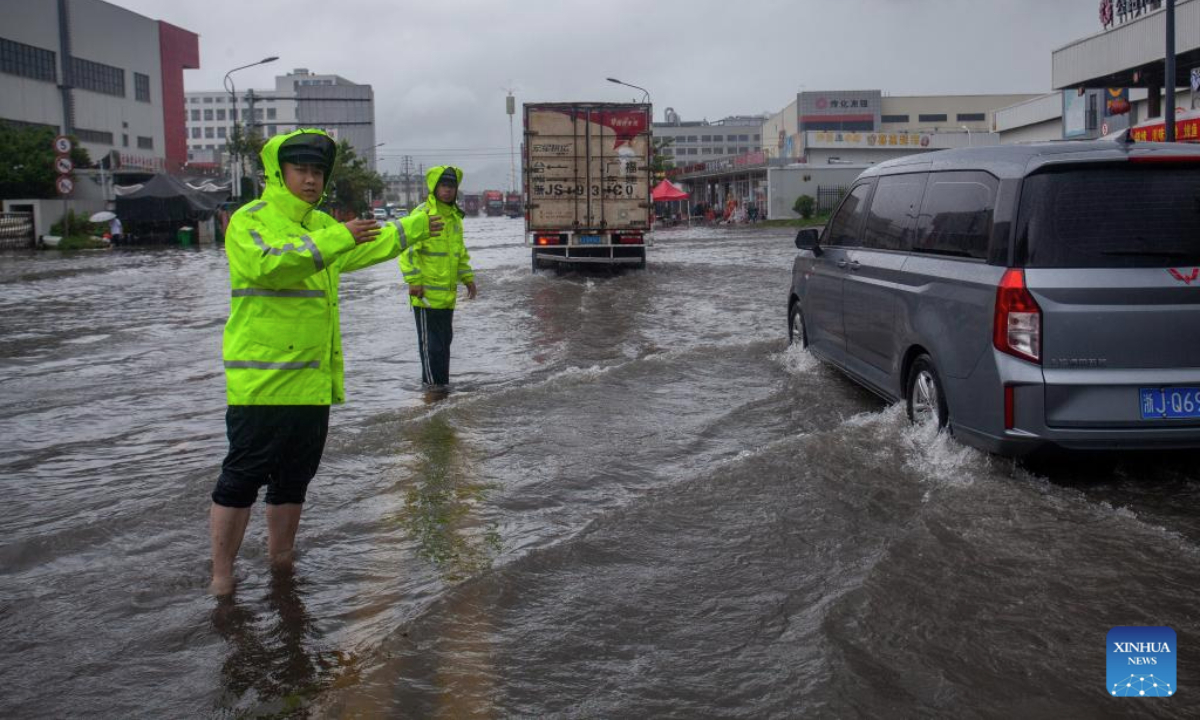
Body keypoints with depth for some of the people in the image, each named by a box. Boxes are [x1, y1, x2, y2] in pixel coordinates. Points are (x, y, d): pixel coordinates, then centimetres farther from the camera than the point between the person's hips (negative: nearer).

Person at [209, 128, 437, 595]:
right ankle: (222, 576, 7)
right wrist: (335, 240, -32)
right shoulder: (250, 220, -8)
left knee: (294, 478, 16)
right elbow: (268, 266, -28)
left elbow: (362, 252, 34)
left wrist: (410, 229, 38)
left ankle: (281, 560, 29)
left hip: (313, 379, 8)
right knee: (242, 477, -3)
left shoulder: (321, 224, 17)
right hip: (261, 378, -8)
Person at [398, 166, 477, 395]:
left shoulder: (455, 217, 14)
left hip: (448, 292, 8)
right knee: (430, 339, -1)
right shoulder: (421, 214, -12)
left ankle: (440, 380, 24)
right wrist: (414, 281, -20)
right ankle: (432, 381, 8)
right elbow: (407, 249, -15)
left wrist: (467, 277, 17)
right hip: (426, 293, -8)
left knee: (445, 338, 14)